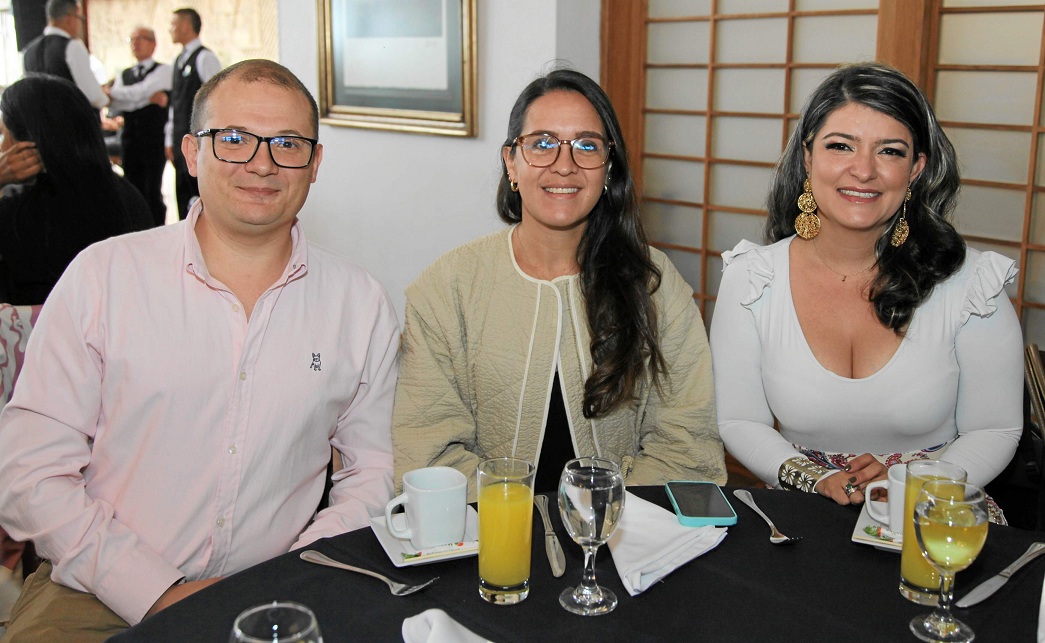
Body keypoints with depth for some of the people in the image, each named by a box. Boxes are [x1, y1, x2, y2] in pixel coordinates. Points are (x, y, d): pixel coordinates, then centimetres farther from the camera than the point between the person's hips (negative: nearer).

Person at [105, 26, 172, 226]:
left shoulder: (162, 70, 1)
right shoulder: (124, 75, 17)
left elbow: (142, 91, -15)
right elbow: (115, 104, 0)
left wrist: (110, 92, -5)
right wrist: (147, 98, -15)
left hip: (154, 140, -5)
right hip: (130, 140, 5)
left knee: (153, 193, -4)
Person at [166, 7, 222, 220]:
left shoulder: (205, 58, -7)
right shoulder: (179, 60, 18)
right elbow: (175, 103, 19)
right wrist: (170, 139, 16)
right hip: (181, 139, 8)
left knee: (201, 193, -7)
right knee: (184, 195, 9)